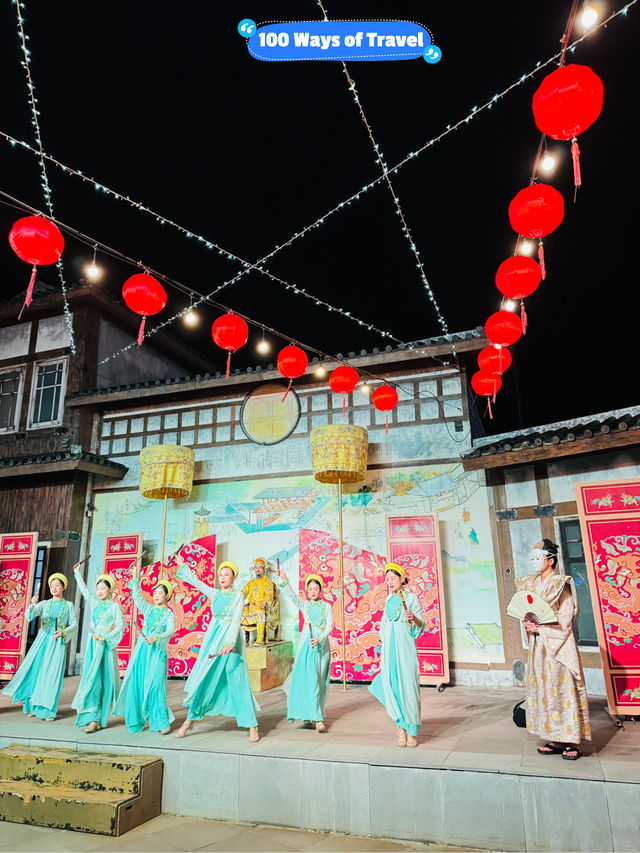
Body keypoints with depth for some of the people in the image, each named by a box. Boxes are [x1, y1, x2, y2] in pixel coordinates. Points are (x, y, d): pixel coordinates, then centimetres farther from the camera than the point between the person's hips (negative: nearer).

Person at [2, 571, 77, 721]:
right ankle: (33, 705, 17)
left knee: (52, 674, -6)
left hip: (58, 642, -2)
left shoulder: (69, 605, 7)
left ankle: (48, 710, 2)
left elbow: (74, 624, 3)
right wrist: (32, 604, -27)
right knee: (34, 670, -1)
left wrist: (64, 632, -15)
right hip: (43, 639, 2)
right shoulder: (44, 604, 9)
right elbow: (29, 615, -7)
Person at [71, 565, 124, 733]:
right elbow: (84, 591, 24)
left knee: (100, 678, -9)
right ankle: (93, 716, 9)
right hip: (93, 644, 6)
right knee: (91, 677, 3)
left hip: (106, 645, -6)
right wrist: (77, 574, 26)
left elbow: (120, 626, -9)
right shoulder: (94, 603, 13)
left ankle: (96, 719, -7)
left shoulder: (114, 606, -3)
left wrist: (105, 637, -17)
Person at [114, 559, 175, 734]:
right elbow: (137, 596, 8)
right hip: (142, 649, 5)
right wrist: (136, 578, -2)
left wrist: (156, 637, -29)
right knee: (137, 683, 3)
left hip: (158, 650, -5)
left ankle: (162, 722, -1)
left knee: (155, 685, -9)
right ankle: (137, 719, 15)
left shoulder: (169, 613, 2)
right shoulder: (148, 609, 15)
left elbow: (170, 631, -12)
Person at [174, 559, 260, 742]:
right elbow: (195, 580, 19)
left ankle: (252, 727, 0)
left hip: (231, 640, -4)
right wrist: (182, 564, 26)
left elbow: (236, 620, -13)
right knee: (203, 680, 7)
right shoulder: (214, 594, 10)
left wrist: (230, 642, -25)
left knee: (237, 682, -5)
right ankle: (189, 720, 21)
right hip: (213, 639, 4)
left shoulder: (238, 595, -2)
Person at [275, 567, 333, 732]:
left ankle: (317, 717, 14)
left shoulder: (327, 606, 7)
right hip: (306, 644, 0)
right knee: (307, 678, -8)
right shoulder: (304, 605, 8)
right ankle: (316, 717, -2)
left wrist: (320, 639, -18)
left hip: (322, 644, 0)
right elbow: (292, 595, -8)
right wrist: (284, 580, -24)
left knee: (319, 681, 3)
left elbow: (330, 626, -1)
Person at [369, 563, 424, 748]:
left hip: (405, 644, -4)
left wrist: (414, 618, -21)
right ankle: (401, 727, 11)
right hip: (389, 645, 5)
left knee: (408, 684, -5)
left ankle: (412, 731, 5)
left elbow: (421, 625, 0)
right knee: (391, 685, -1)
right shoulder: (389, 600, 18)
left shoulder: (411, 598, 3)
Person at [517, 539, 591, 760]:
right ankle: (556, 740, 17)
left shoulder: (561, 585, -9)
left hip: (558, 645, -6)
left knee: (562, 688, -4)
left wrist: (540, 628, -16)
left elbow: (565, 618, -12)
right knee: (543, 690, 8)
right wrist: (528, 623, -7)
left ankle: (571, 743, 6)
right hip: (538, 646, 7)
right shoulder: (531, 584, 10)